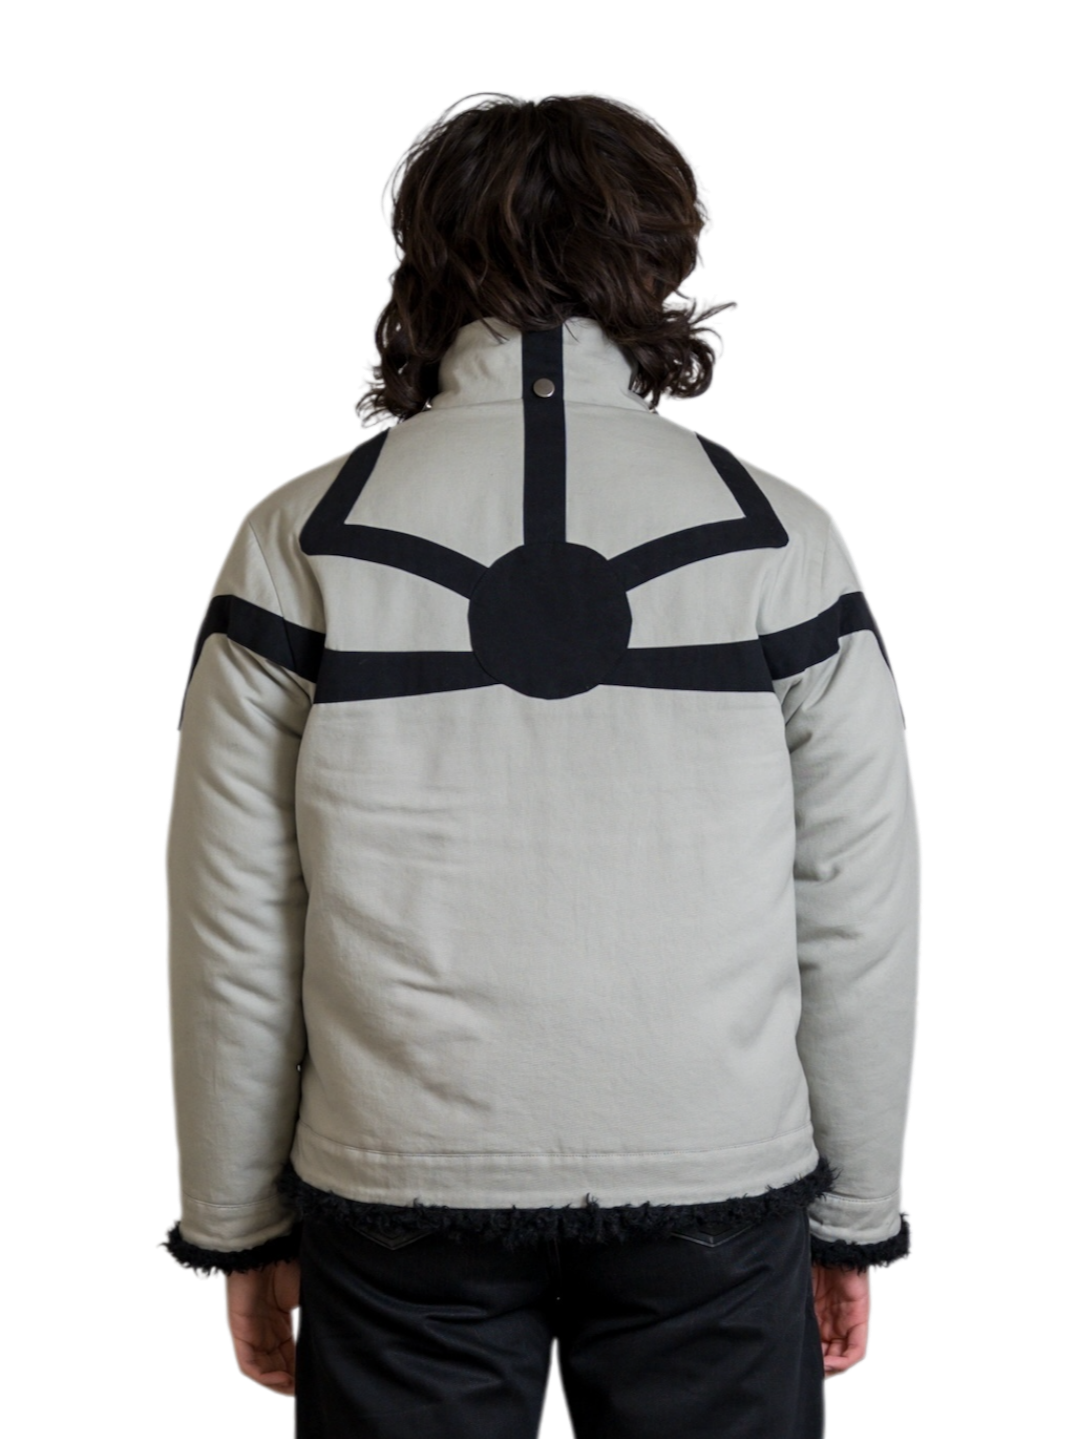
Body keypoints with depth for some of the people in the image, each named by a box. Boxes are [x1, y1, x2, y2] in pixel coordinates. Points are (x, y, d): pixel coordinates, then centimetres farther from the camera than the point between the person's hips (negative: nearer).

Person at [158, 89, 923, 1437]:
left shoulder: (301, 537, -4)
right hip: (717, 1180, 1)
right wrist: (855, 1220, 10)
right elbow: (860, 920, -1)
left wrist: (238, 1228, 10)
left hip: (403, 1185, 0)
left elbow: (230, 929, -2)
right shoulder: (783, 535, -3)